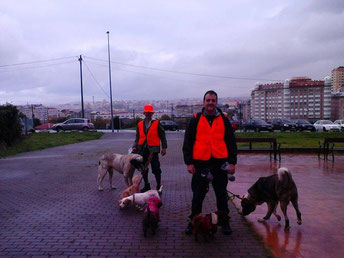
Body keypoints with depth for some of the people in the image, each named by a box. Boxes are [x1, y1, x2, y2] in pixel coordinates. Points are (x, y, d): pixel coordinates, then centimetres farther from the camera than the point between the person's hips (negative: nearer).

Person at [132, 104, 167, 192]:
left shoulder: (157, 123, 0)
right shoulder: (140, 124, 11)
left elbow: (162, 136, 1)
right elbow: (137, 137, 15)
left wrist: (164, 147, -5)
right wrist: (135, 146, 2)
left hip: (153, 149, -4)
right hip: (142, 149, 4)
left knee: (155, 168, -3)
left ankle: (159, 186, 8)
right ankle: (146, 185, 26)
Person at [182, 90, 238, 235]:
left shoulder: (223, 120, 7)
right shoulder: (195, 120, 4)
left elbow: (231, 142, 9)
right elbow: (187, 142, 3)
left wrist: (232, 162, 3)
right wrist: (189, 162, -4)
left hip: (220, 163, 1)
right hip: (200, 163, -1)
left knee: (221, 195, 11)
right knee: (197, 195, 8)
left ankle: (225, 223, 26)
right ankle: (193, 222, 24)